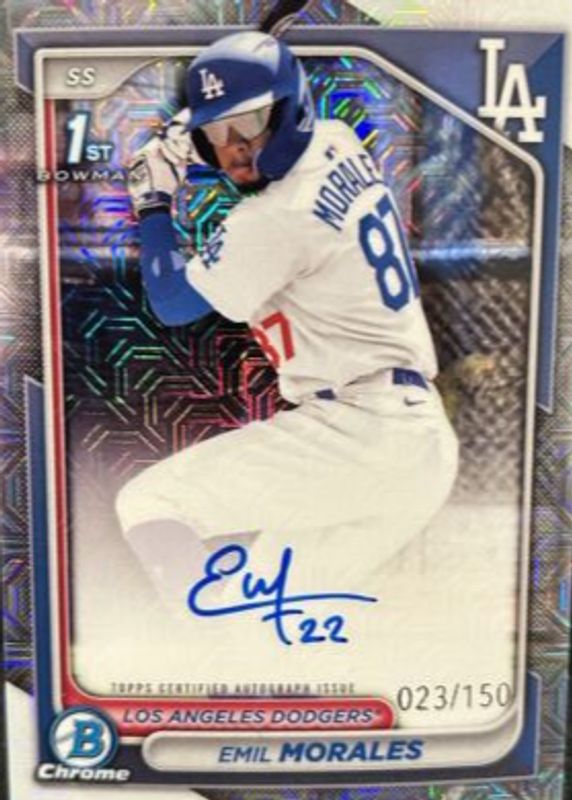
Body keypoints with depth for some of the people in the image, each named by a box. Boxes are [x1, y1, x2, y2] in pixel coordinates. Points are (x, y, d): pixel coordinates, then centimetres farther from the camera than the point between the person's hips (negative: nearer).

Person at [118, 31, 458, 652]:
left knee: (149, 503, -5)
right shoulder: (341, 145, 10)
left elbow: (172, 303, -2)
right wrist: (191, 147, 19)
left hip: (357, 434, -9)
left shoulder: (280, 216, -15)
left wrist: (152, 201, 9)